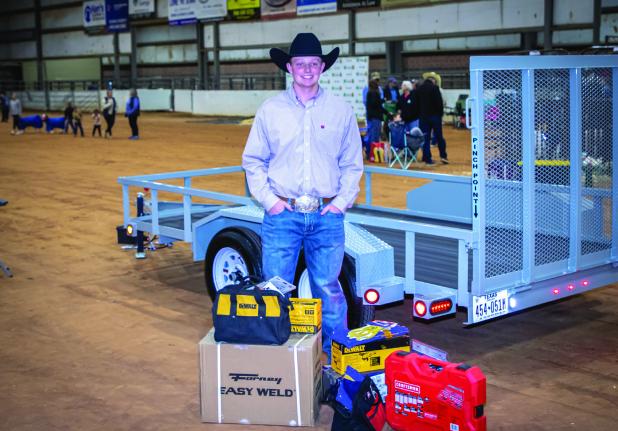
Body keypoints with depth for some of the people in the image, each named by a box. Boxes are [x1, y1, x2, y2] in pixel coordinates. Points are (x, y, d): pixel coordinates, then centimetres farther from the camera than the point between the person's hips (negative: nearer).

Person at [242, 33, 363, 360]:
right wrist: (268, 198, -2)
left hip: (326, 216, 0)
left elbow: (352, 164, 11)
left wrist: (342, 201, -1)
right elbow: (253, 160, 8)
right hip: (282, 214, 0)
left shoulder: (341, 111, 6)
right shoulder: (270, 110, 4)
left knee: (328, 289, 6)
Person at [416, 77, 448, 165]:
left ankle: (427, 158, 3)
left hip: (423, 116, 4)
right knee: (439, 136, 5)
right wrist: (441, 113, -1)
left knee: (426, 138, 5)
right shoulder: (434, 88, -11)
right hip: (435, 115, -4)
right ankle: (443, 156, 4)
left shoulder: (419, 89, 7)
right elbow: (439, 102, -13)